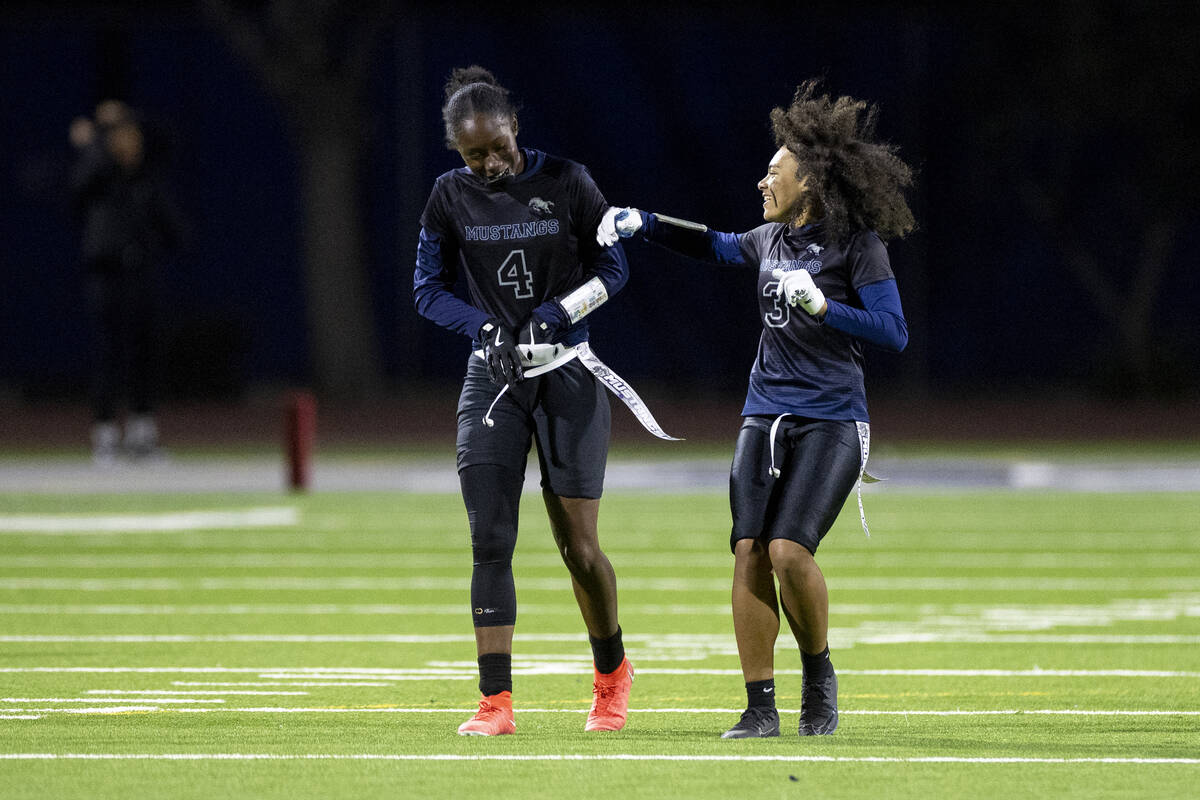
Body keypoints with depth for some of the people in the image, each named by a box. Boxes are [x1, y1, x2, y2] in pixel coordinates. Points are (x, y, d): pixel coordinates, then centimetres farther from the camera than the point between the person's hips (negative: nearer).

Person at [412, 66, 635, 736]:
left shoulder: (566, 182, -6)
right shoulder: (451, 197, 0)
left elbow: (612, 269, 0)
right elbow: (429, 288, 6)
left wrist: (553, 317, -14)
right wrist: (484, 326, -12)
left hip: (567, 375, -2)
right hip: (493, 379, 2)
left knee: (578, 546, -1)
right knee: (491, 542, -8)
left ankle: (613, 674, 25)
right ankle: (497, 702, -8)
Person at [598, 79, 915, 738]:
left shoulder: (858, 244, -6)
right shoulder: (772, 239, 12)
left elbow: (893, 333, -12)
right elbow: (716, 246, 33)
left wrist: (820, 305, -21)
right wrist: (640, 224, 25)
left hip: (831, 422, -6)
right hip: (766, 416, 6)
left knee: (789, 550, -20)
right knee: (749, 553, -7)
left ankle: (818, 672, 4)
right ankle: (760, 708, -3)